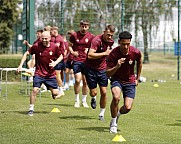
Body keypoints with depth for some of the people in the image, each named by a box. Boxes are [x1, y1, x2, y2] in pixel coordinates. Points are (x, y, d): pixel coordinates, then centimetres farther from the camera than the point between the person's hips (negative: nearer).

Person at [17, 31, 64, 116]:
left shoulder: (54, 47, -8)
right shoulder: (36, 46, -11)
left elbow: (61, 56, 8)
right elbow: (26, 54, 0)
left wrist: (55, 63, -11)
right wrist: (20, 65, -7)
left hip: (50, 74, 2)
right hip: (39, 73, -1)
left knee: (55, 94, 1)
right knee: (35, 90, -18)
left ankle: (53, 94, 40)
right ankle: (31, 109, -2)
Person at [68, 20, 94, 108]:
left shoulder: (91, 36, 3)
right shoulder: (74, 35, 2)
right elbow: (69, 45, 13)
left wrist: (89, 50, -9)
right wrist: (72, 52, -5)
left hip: (87, 61, 1)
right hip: (77, 60, -1)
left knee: (85, 81, 5)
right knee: (77, 80, -10)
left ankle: (84, 100, 19)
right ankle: (77, 100, 4)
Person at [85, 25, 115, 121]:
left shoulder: (111, 41, 1)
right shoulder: (97, 40, -22)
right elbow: (90, 55, -33)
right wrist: (105, 53, -30)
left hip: (102, 69, 5)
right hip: (91, 68, -5)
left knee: (104, 92, -2)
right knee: (93, 92, -1)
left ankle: (102, 113, 12)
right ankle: (93, 98, 38)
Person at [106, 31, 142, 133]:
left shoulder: (136, 52, -16)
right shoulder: (113, 54, -22)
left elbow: (139, 63, 9)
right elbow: (108, 74, -18)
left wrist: (137, 78, 14)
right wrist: (117, 66, -36)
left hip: (130, 81, 2)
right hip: (117, 79, -2)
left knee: (127, 108, -12)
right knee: (116, 97, -33)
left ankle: (118, 113, 27)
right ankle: (113, 123, -12)